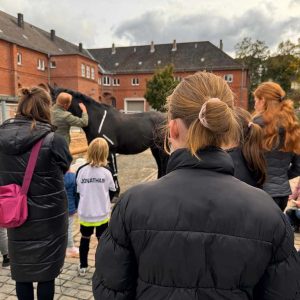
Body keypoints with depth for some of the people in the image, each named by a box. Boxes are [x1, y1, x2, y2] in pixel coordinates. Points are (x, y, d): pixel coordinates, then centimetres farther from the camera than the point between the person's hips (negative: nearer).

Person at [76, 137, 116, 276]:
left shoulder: (81, 170, -11)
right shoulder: (106, 172, -14)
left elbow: (78, 191, 0)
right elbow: (112, 192, -1)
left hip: (85, 213, 2)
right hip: (102, 214, -1)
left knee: (85, 239, 21)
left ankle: (83, 266, 33)